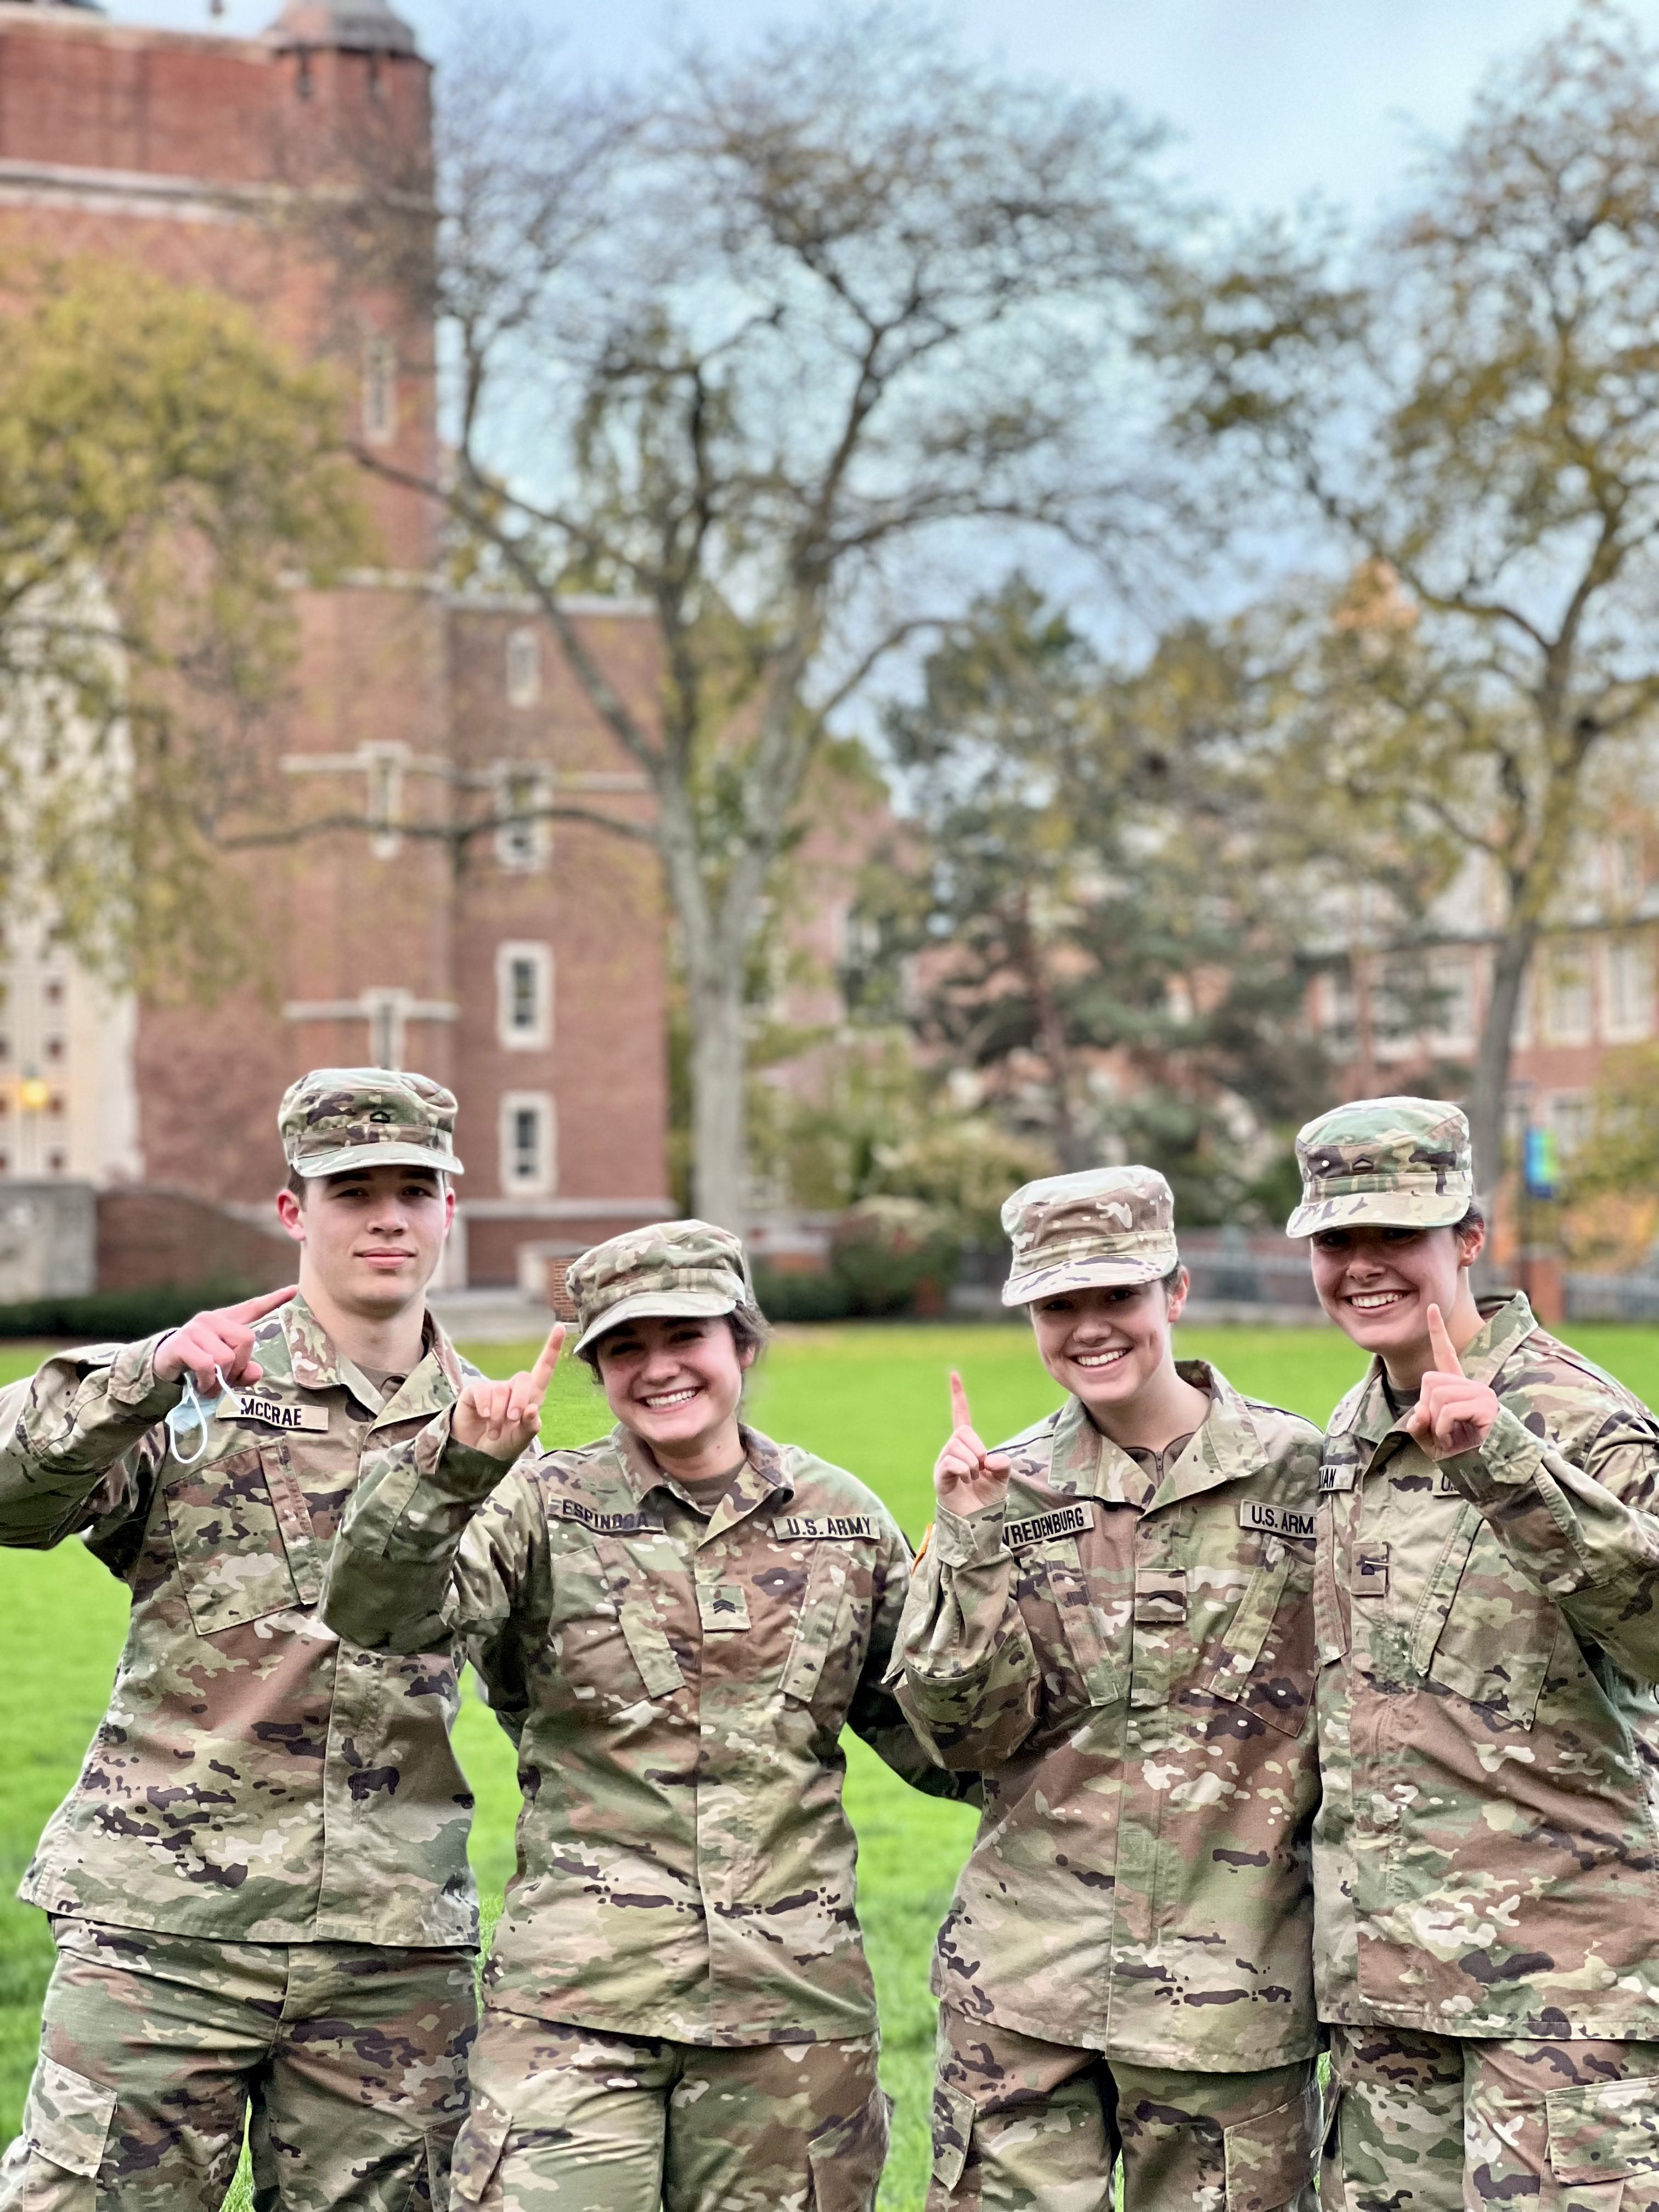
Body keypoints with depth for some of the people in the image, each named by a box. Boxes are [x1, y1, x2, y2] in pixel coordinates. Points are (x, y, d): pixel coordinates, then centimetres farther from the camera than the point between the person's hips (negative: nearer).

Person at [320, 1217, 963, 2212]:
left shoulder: (844, 1519, 8)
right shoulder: (544, 1510, 1)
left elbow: (935, 1745, 15)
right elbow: (374, 1616, -15)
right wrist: (456, 1464, -29)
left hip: (790, 2000, 2)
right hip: (579, 1994, -2)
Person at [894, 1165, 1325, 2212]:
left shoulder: (1297, 1473, -1)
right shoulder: (1009, 1490, 5)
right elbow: (962, 1732, -2)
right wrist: (972, 1540, -13)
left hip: (1231, 1987, -1)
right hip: (1024, 1978, 2)